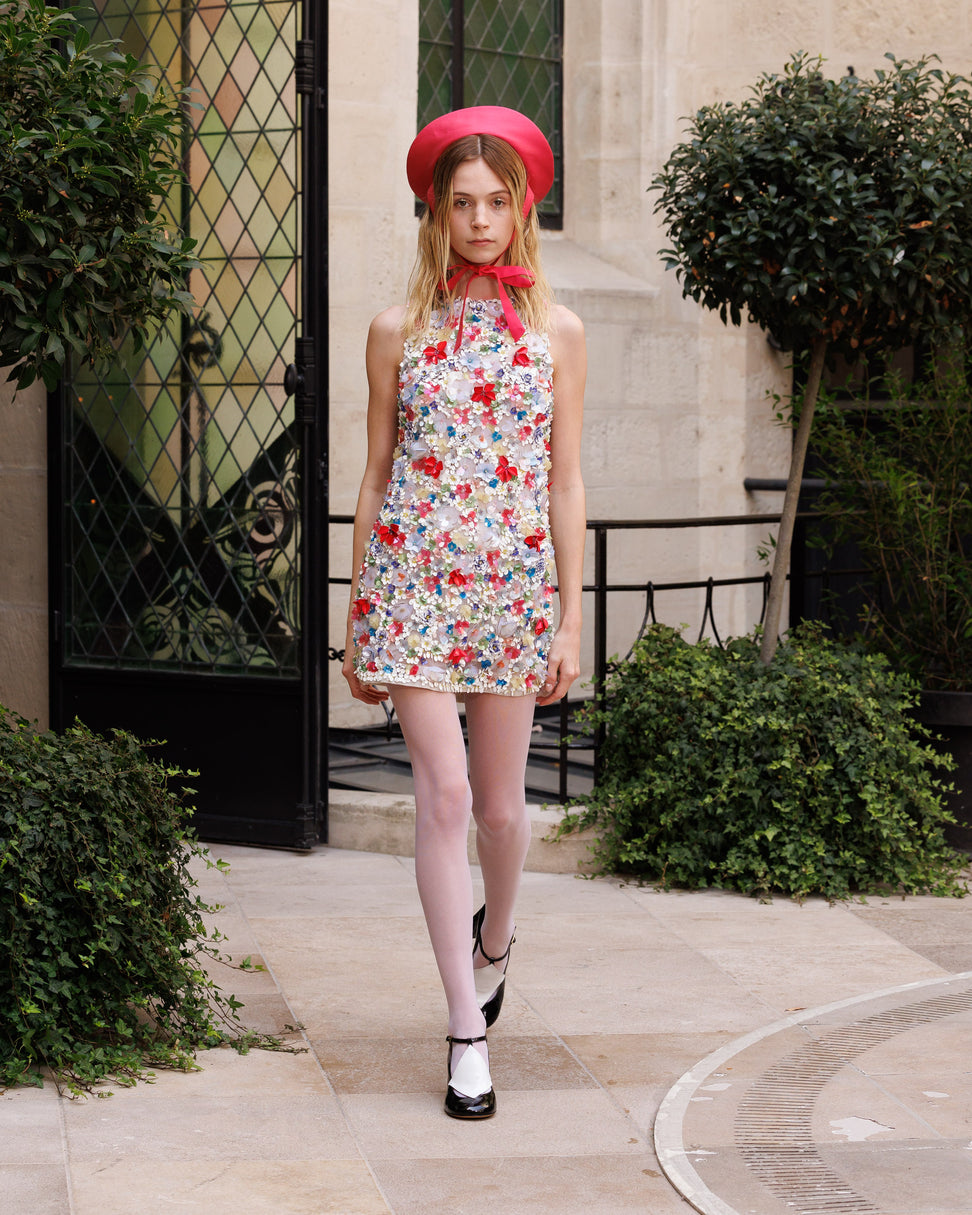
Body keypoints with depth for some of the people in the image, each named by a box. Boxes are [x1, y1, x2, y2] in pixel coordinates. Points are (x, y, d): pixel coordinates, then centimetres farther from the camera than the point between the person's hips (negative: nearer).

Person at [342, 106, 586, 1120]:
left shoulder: (556, 333, 5)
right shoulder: (397, 332, 5)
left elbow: (566, 483, 6)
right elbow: (376, 478, 8)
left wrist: (571, 619, 1)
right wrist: (356, 623, 7)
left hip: (515, 584, 1)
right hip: (411, 577, -1)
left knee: (500, 801, 7)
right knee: (443, 793, -8)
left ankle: (494, 936, 41)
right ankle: (467, 1034, -3)